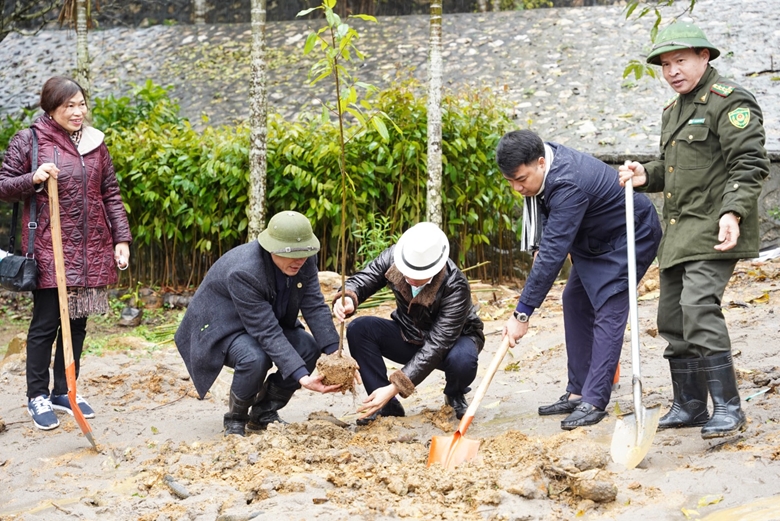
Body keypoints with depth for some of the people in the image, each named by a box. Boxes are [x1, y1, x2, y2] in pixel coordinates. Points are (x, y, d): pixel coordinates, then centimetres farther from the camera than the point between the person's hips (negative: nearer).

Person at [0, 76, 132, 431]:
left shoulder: (95, 143, 9)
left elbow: (111, 195, 13)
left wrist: (122, 239, 6)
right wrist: (32, 179, -19)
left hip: (91, 249, 5)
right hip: (49, 248, -4)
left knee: (77, 322, 10)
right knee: (45, 323, 0)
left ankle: (64, 391, 23)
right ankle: (37, 397, 12)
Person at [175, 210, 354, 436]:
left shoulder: (304, 261, -18)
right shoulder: (243, 272, -37)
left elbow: (316, 307, -17)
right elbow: (267, 333, -38)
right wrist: (302, 376, -44)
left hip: (269, 323, 7)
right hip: (221, 328, -7)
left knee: (310, 349, -16)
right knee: (255, 359, -35)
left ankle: (263, 413, 4)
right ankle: (235, 419, -7)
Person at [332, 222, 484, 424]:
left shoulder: (456, 286, -36)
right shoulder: (392, 258, -23)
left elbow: (436, 346, -38)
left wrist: (394, 388, -44)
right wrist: (348, 298, -42)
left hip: (454, 340, -4)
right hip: (409, 337, 4)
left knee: (461, 359, -39)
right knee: (359, 329, -22)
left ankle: (455, 396, 0)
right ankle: (388, 406, -10)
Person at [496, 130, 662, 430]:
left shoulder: (568, 185, -39)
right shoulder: (539, 161, -11)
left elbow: (553, 255, -41)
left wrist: (522, 314, -39)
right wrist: (538, 245, -4)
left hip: (631, 238, -10)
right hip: (595, 241, 10)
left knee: (608, 311, -17)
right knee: (574, 301, 8)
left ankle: (594, 402, -18)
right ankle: (577, 392, 10)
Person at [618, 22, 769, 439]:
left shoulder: (729, 102, -9)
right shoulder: (673, 110, 20)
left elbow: (749, 164, -16)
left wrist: (732, 212, -29)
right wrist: (647, 176, 10)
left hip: (713, 232, -10)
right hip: (677, 232, 10)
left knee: (698, 307, -21)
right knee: (673, 318, 10)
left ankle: (727, 408, -15)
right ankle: (688, 406, 21)